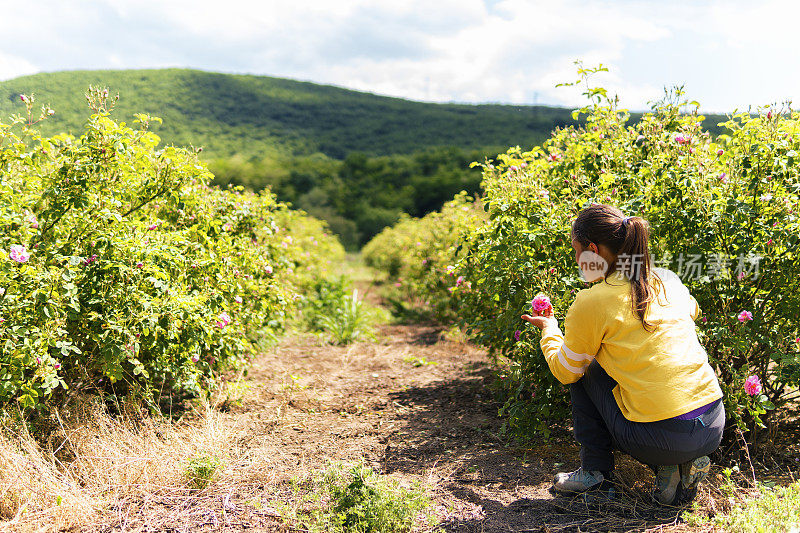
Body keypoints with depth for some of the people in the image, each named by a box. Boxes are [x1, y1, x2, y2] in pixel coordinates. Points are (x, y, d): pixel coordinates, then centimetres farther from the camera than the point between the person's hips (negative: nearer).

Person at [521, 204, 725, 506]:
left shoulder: (591, 303, -9)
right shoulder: (668, 280, 7)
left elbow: (565, 372, 5)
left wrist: (549, 329, 23)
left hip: (662, 439, -6)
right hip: (715, 430, 6)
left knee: (585, 367, 16)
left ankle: (596, 473, 18)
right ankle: (676, 469, 11)